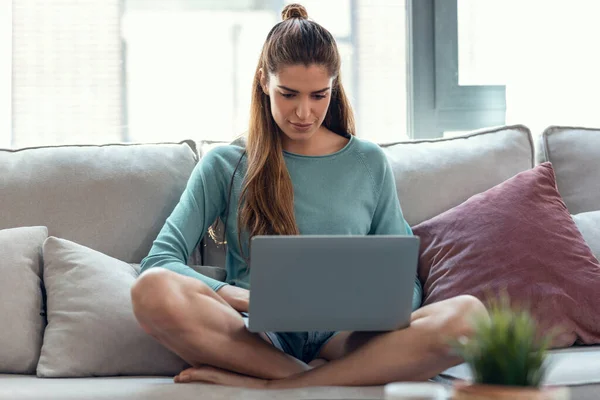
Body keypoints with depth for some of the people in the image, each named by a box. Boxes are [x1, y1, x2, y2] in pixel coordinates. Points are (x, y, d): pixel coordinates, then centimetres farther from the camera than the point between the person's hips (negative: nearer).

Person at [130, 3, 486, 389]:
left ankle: (264, 385, -26)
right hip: (259, 337, -1)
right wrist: (242, 298, -17)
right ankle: (321, 377, -25)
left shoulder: (369, 163, 15)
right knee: (153, 289, -31)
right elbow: (160, 261, 1)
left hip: (343, 336, 2)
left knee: (468, 314, -29)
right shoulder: (225, 165, 10)